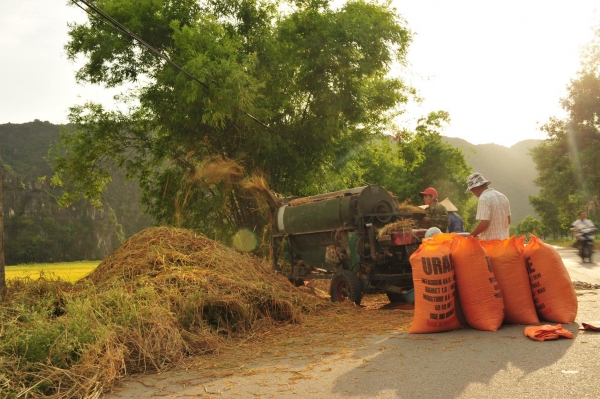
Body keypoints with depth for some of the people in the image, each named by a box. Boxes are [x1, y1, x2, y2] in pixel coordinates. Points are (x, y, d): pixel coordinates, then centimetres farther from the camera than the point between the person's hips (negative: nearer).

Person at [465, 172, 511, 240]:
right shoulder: (502, 196, 12)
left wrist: (471, 236, -9)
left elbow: (484, 223, -20)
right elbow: (508, 221, 15)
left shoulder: (484, 199, -14)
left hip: (489, 240, -8)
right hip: (504, 238, 8)